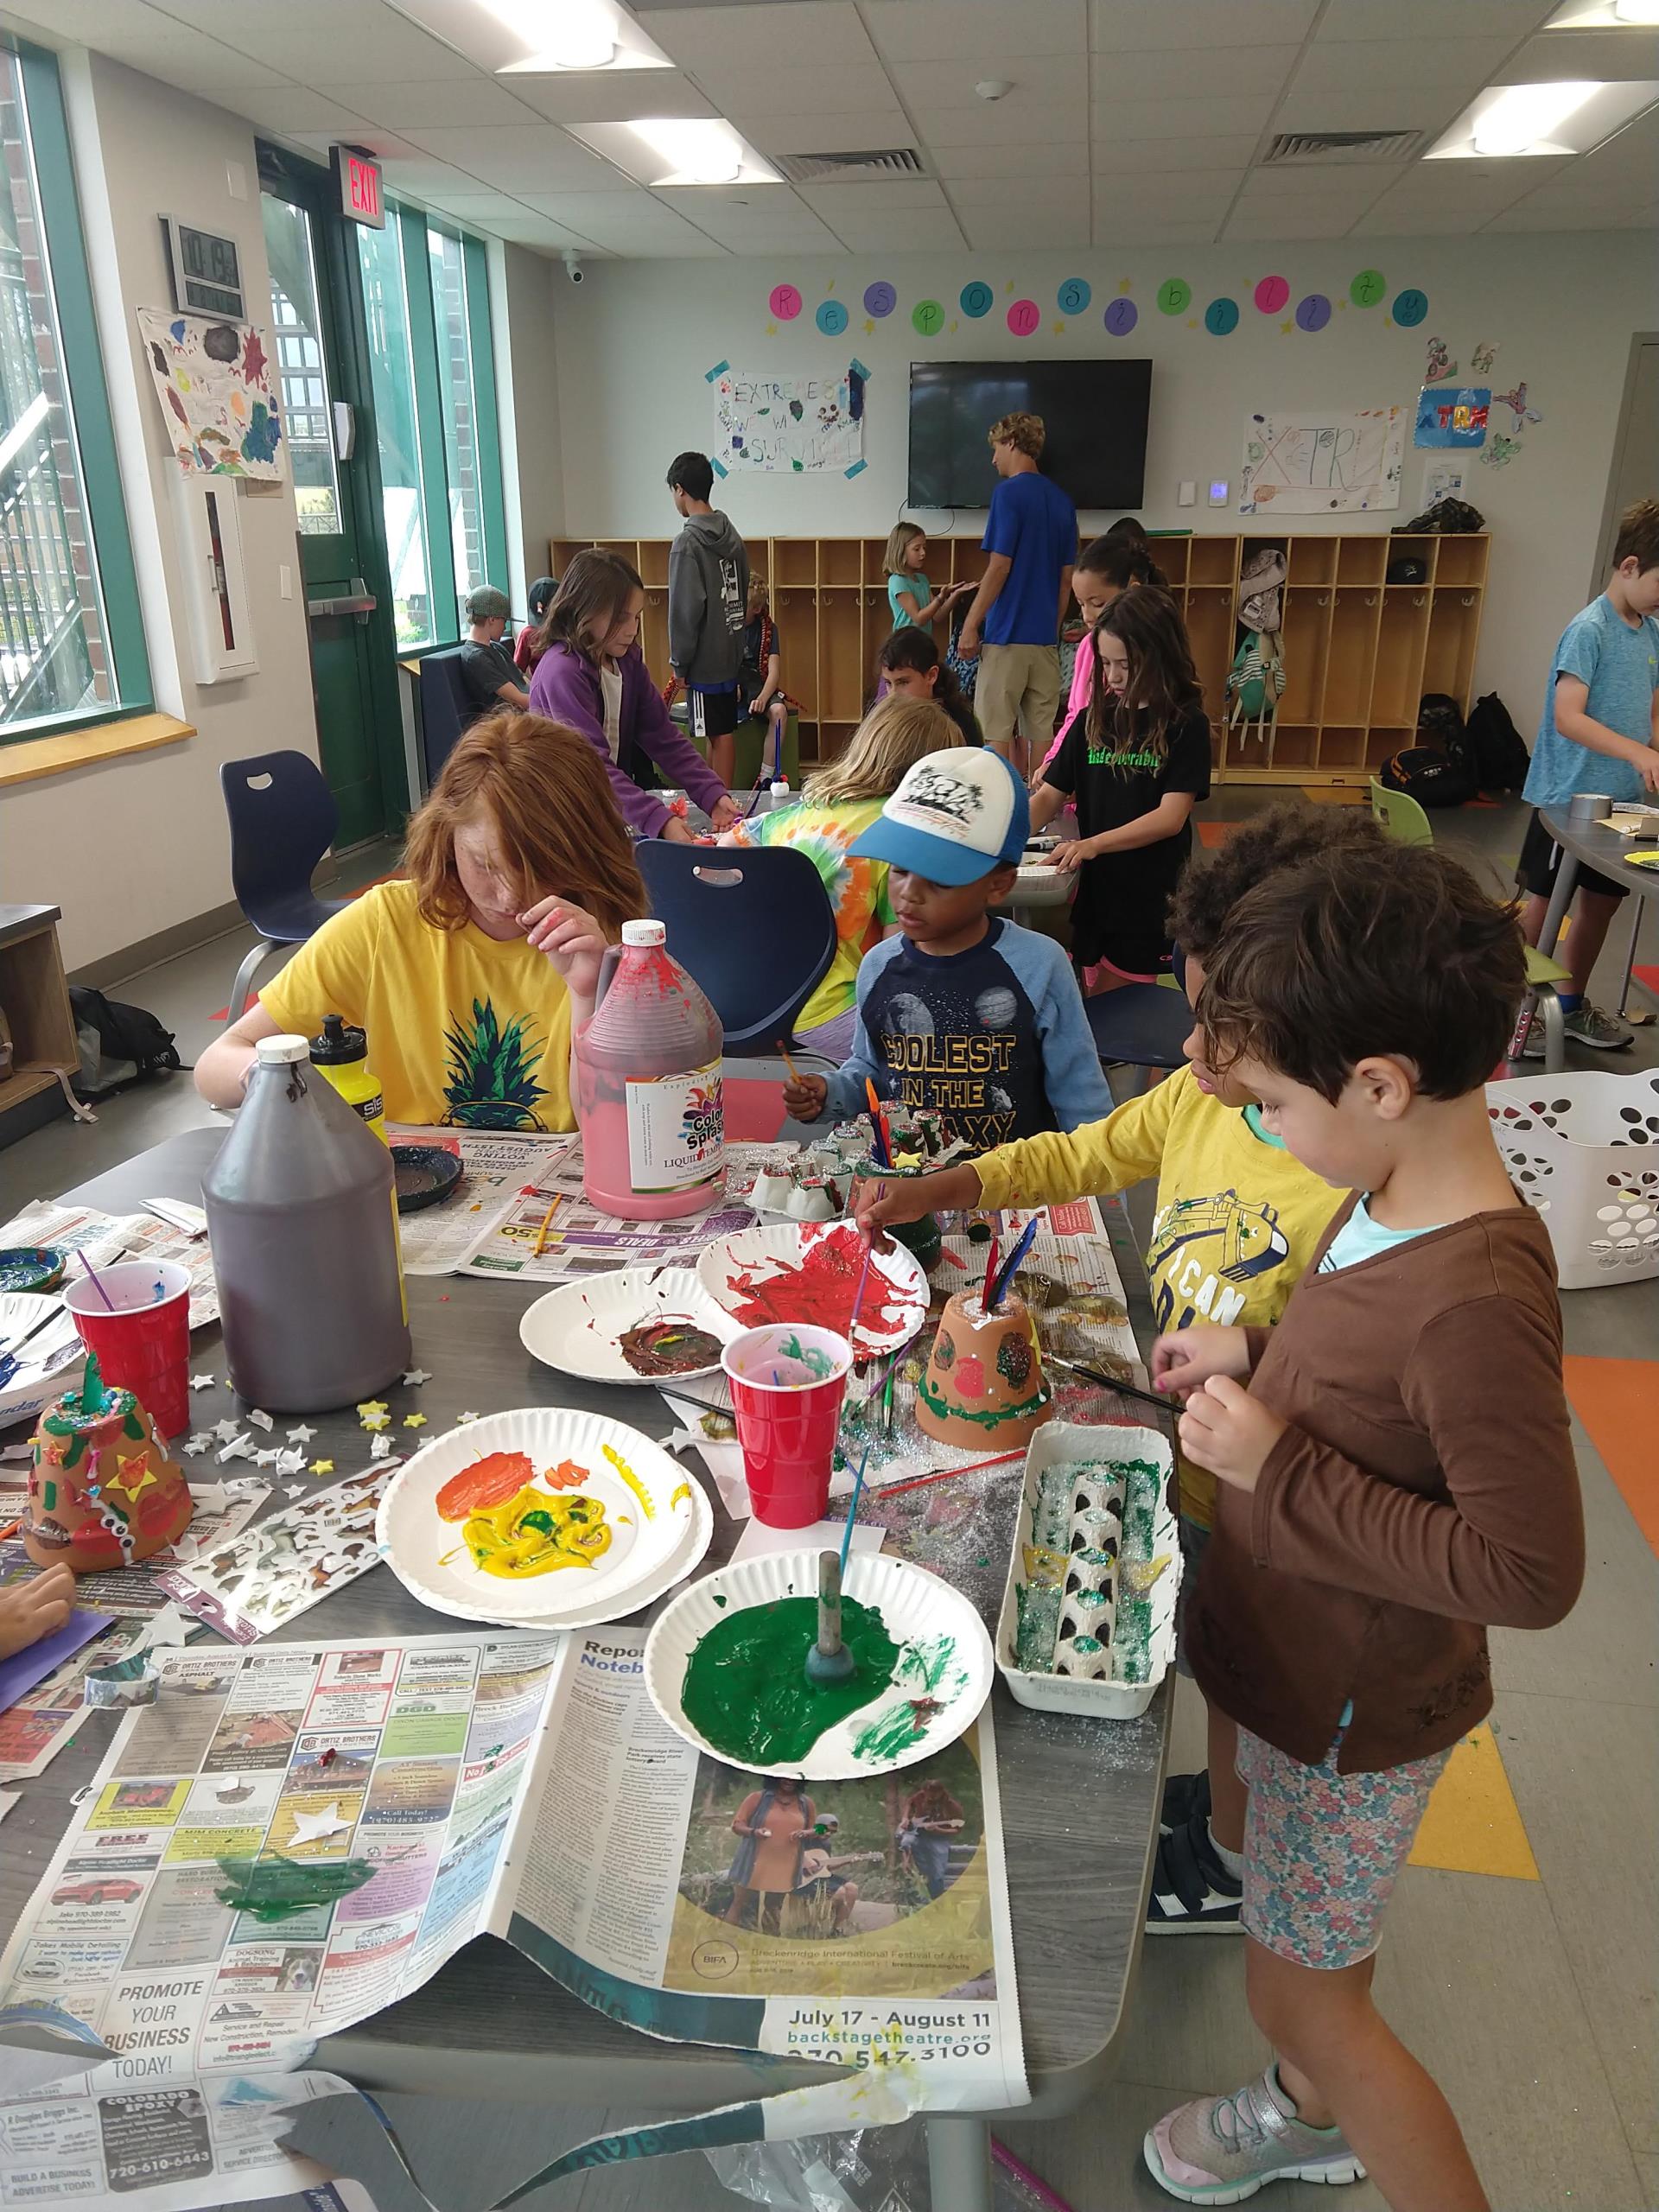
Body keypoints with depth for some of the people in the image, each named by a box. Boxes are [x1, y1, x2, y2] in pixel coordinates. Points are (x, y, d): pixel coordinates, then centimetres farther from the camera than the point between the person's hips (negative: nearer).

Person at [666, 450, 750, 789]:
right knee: (724, 733, 13)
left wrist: (679, 661, -9)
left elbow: (686, 609, -18)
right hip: (730, 653, 8)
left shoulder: (688, 542, -16)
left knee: (718, 735, -2)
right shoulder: (731, 535, 8)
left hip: (704, 659, -8)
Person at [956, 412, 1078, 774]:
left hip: (1007, 635, -7)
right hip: (1046, 636, 7)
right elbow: (1066, 578, 13)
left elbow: (999, 567, -14)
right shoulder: (1062, 500, 12)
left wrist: (971, 625, -10)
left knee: (996, 731, -1)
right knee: (1041, 731, 8)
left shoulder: (1009, 492, -9)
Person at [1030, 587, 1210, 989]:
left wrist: (1094, 844, -27)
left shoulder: (1186, 726, -7)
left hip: (1152, 895, -4)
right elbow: (1049, 796, 5)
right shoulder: (1092, 721, 6)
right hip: (1095, 886, 4)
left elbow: (1171, 816, -15)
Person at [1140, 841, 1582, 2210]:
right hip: (1304, 1663, 8)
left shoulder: (1478, 1300, -35)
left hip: (1355, 1709, -8)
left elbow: (1528, 1570, -31)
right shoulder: (1395, 1200, -8)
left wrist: (1278, 1468, -30)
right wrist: (1254, 1356, -5)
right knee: (1304, 1962, 31)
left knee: (1301, 1993, 13)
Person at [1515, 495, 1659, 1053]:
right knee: (1542, 905, 2)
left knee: (1601, 902, 15)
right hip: (1569, 797, -8)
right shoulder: (1589, 630, -14)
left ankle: (1571, 1006, 30)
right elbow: (1567, 718, -22)